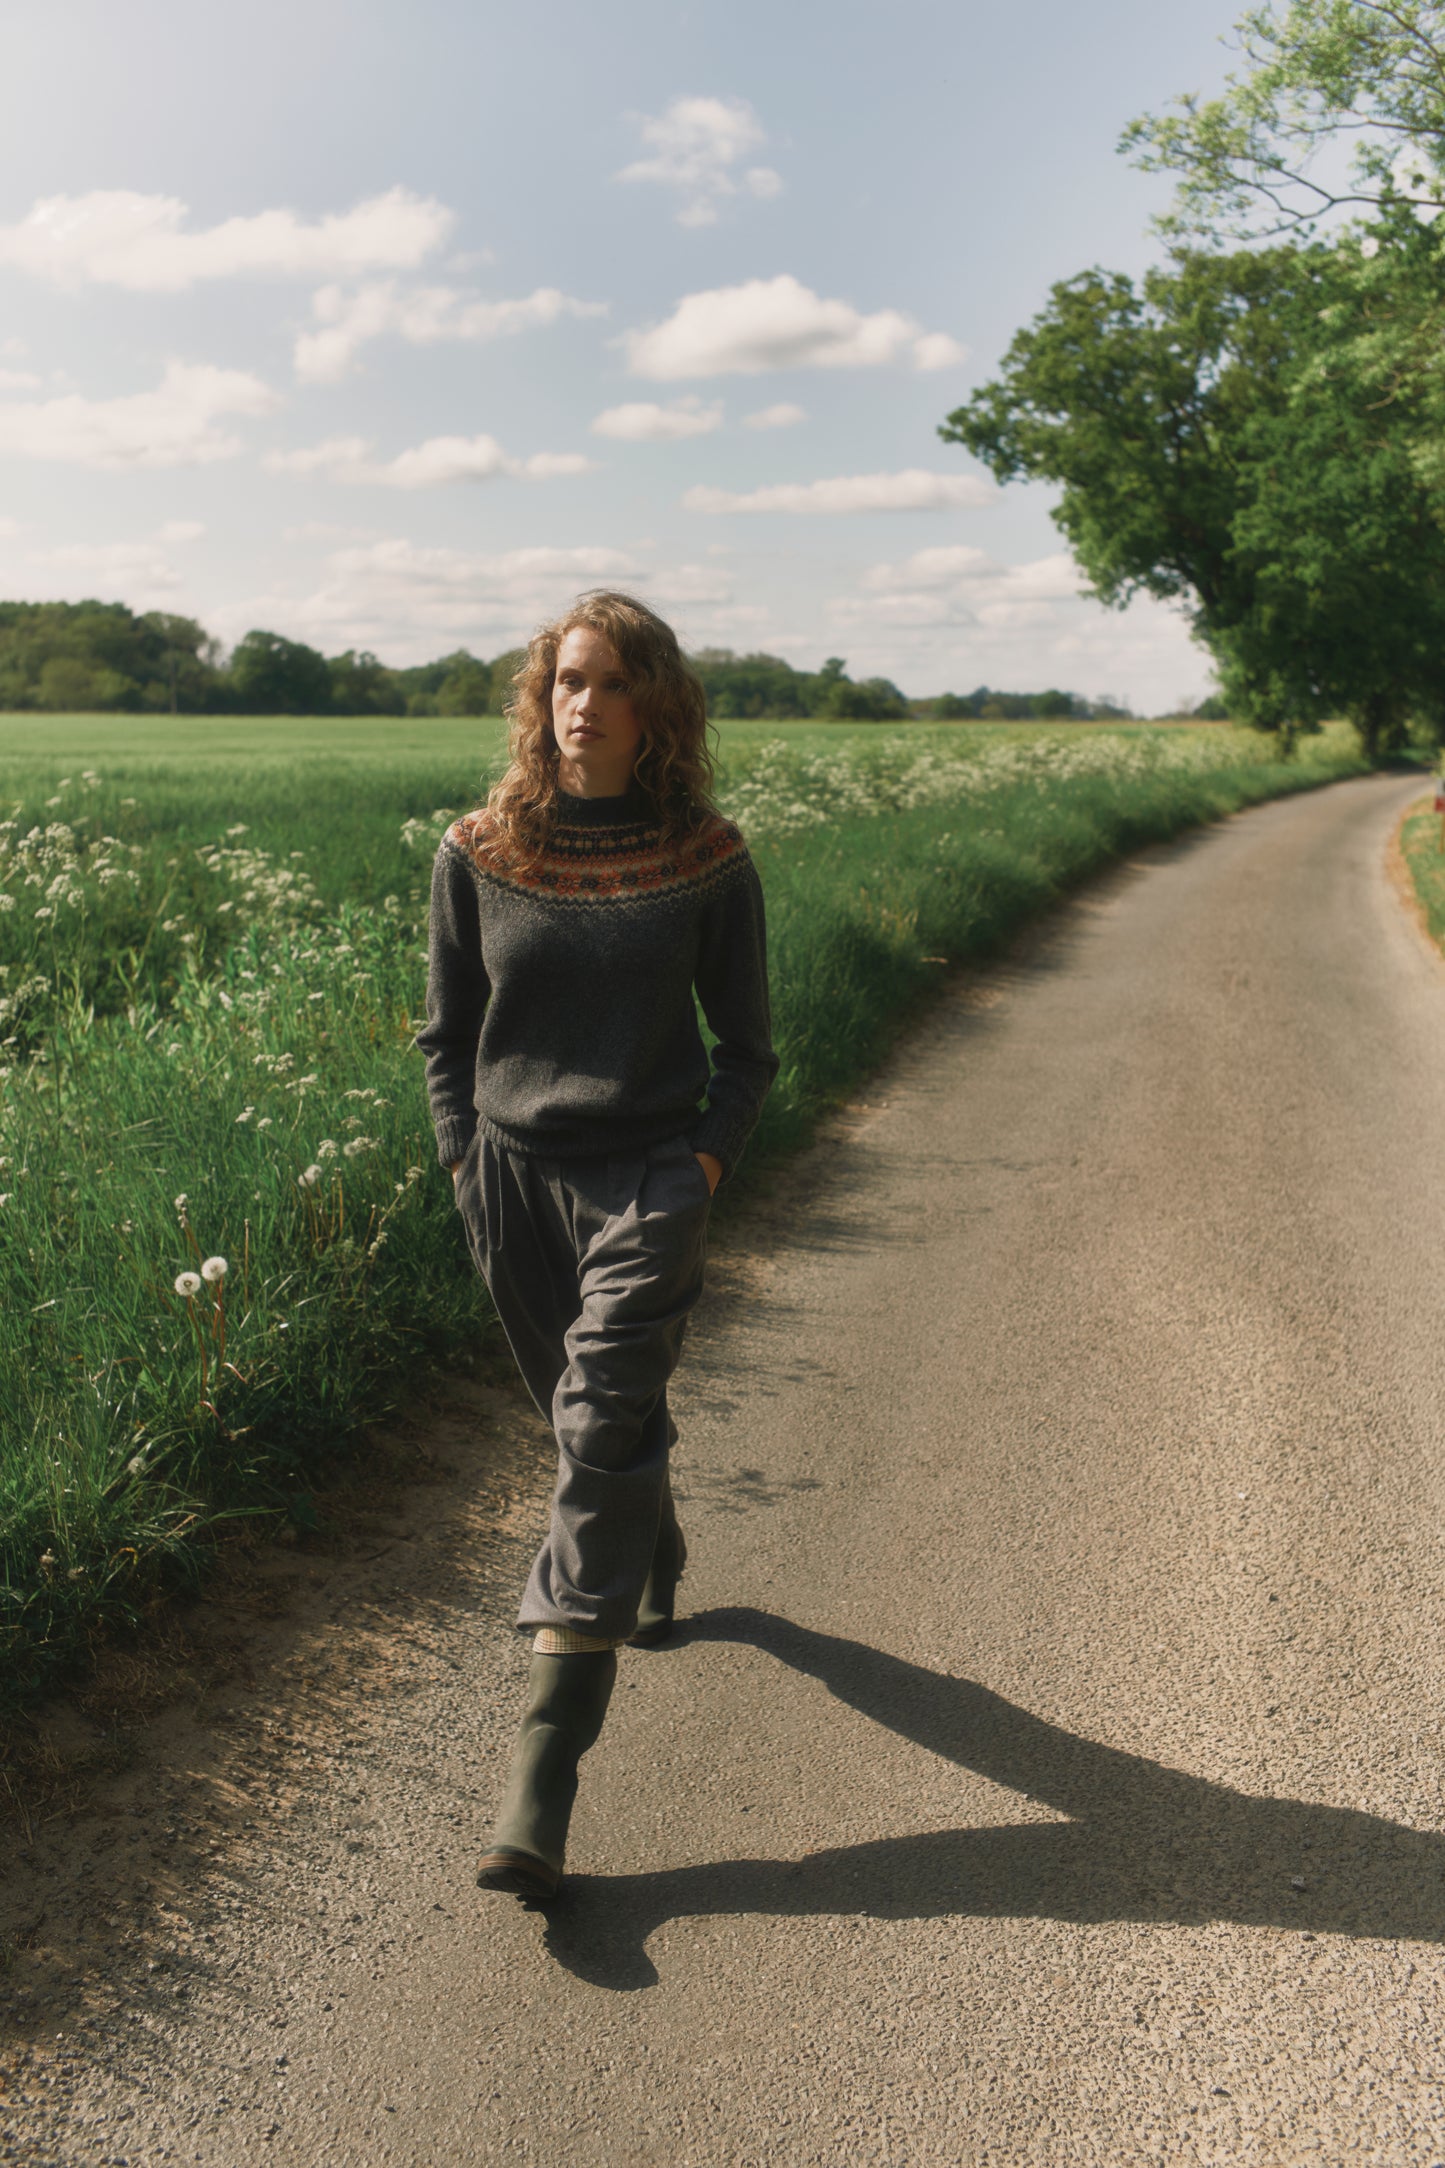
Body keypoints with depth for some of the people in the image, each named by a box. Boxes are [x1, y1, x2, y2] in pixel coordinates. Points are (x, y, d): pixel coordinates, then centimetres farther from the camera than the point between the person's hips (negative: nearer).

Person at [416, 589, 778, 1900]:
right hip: (515, 1177, 3)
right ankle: (654, 1569, 50)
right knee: (588, 1422, 18)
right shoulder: (478, 855, 2)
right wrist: (467, 1160, 1)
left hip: (651, 1176, -3)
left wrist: (705, 1163, -8)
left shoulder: (706, 861, -3)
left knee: (601, 1429, -13)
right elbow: (445, 1032, 10)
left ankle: (546, 1769, -10)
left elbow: (749, 1048, 4)